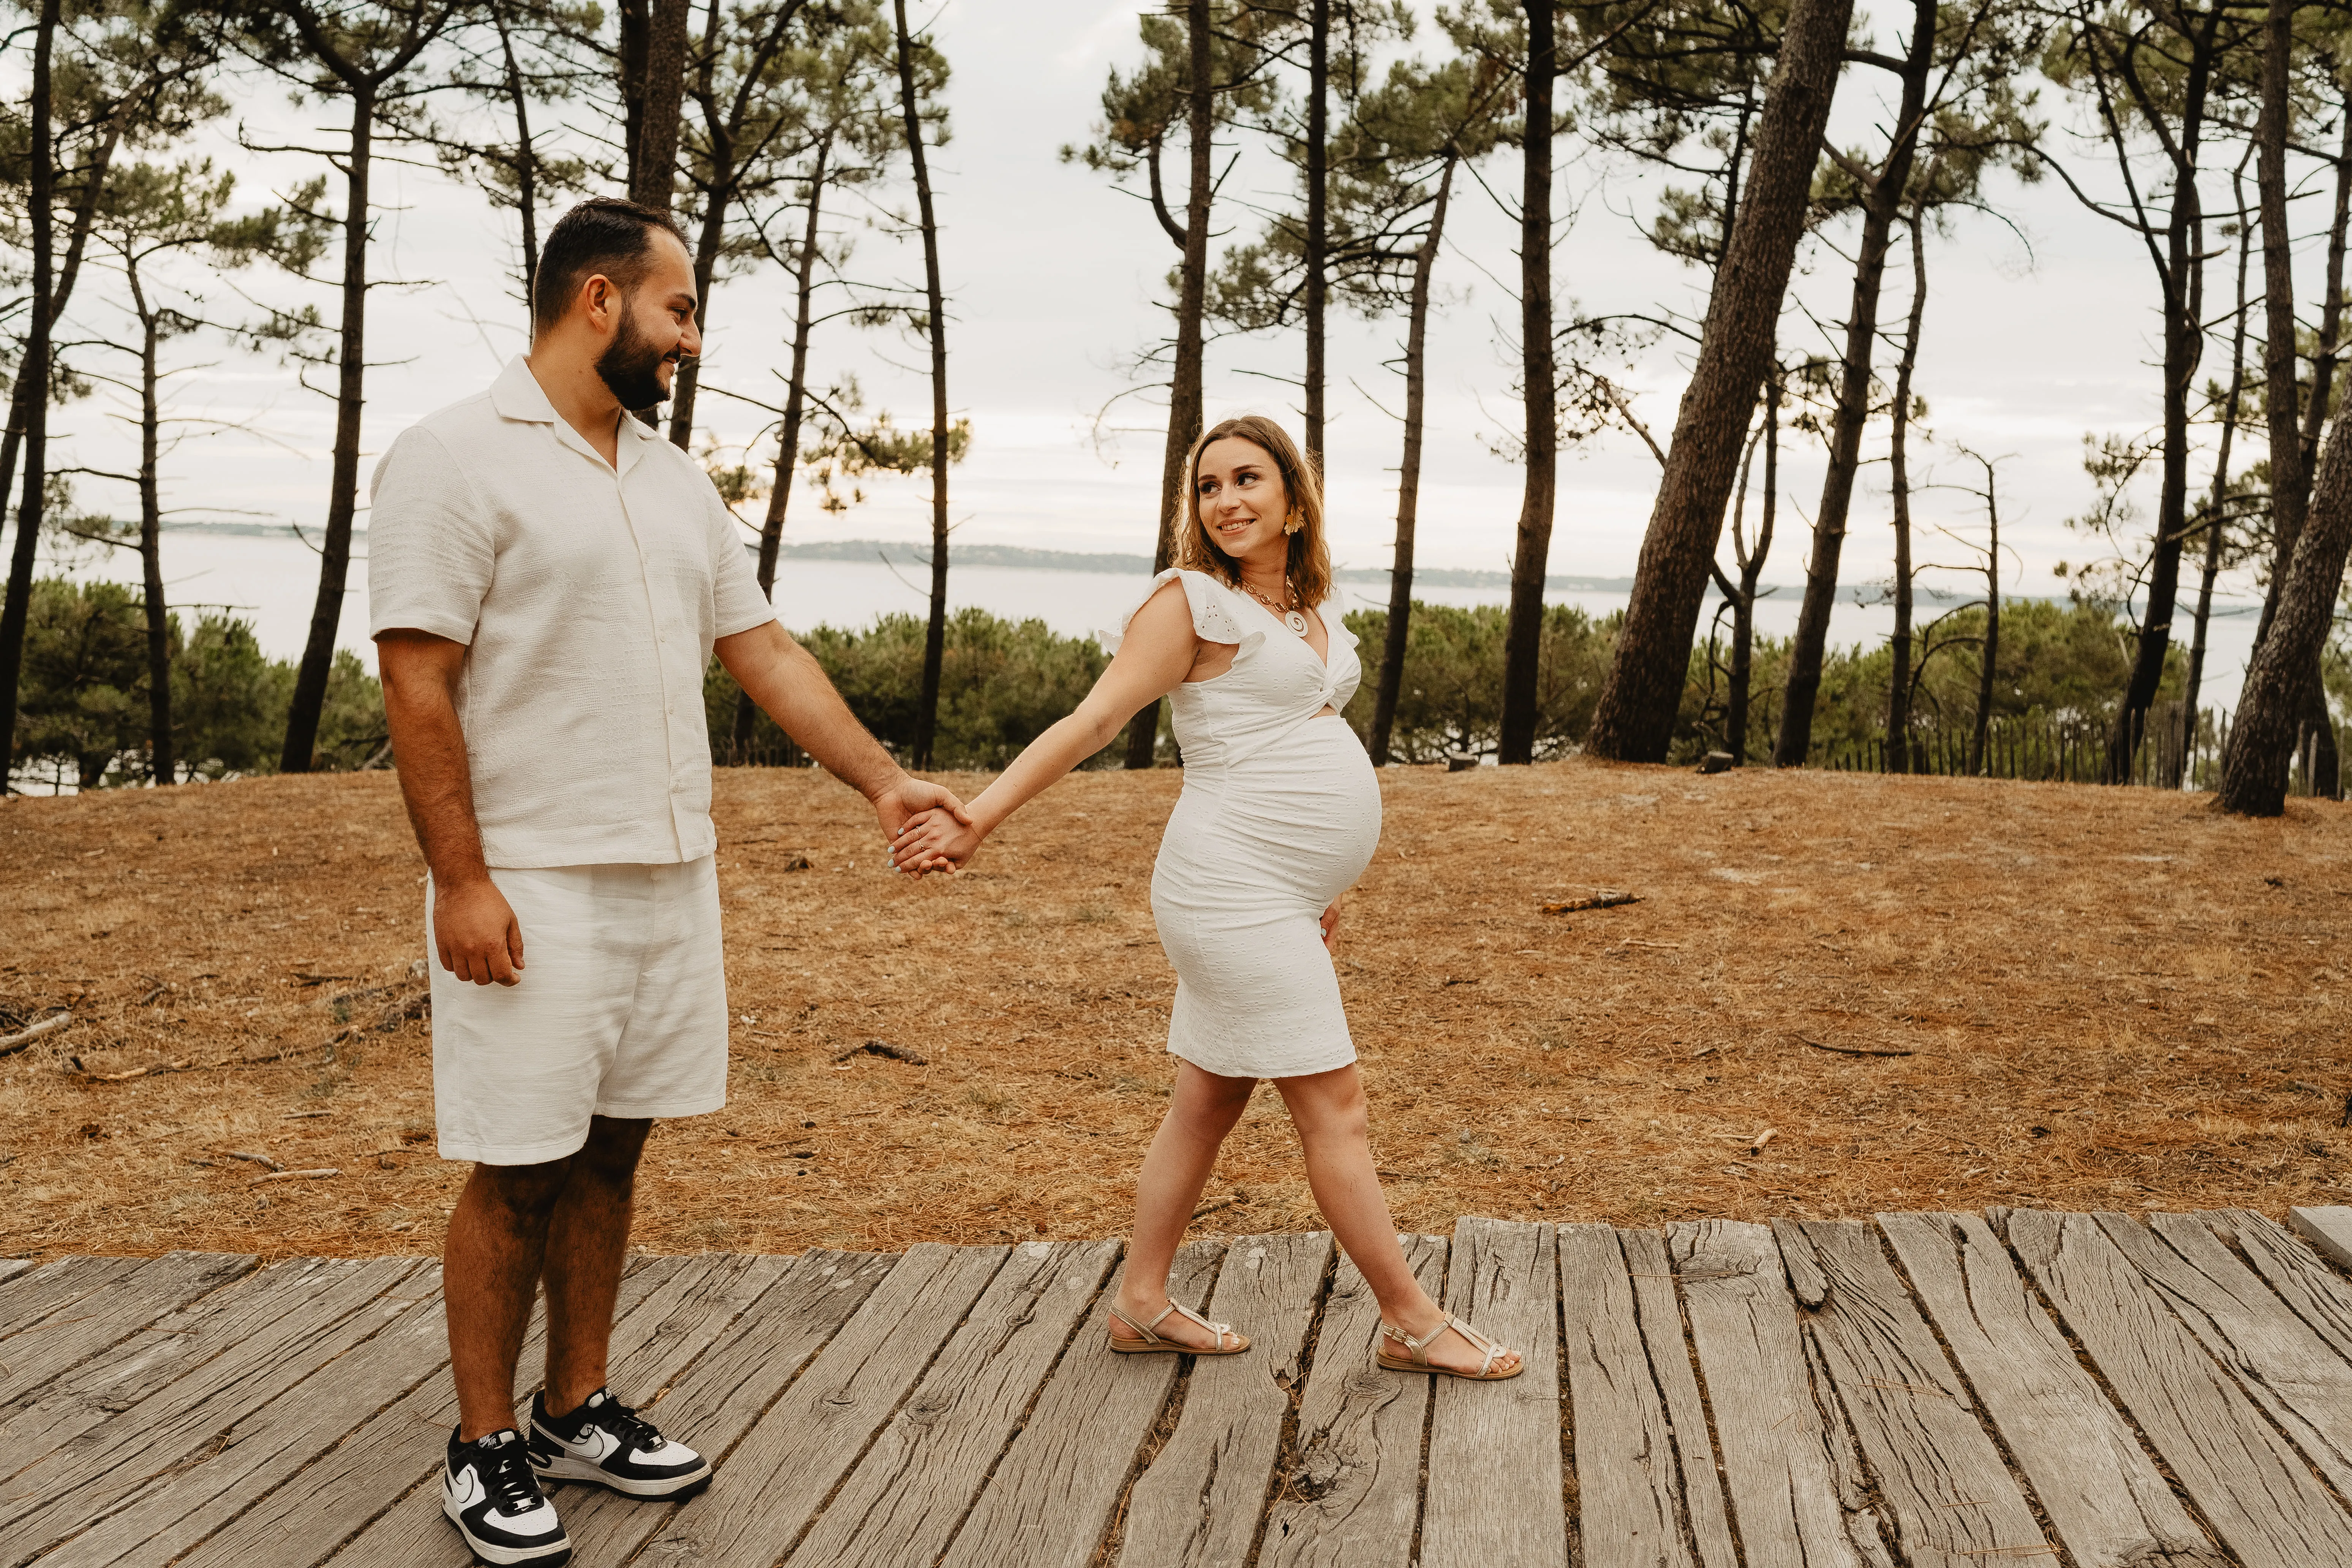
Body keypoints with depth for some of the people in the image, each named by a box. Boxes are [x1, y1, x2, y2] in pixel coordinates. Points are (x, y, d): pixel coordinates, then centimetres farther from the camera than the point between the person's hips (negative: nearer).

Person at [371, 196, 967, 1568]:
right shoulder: (459, 459, -9)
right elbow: (418, 687, -13)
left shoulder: (677, 480, 13)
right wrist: (462, 880, -18)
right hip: (533, 888, -6)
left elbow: (765, 651, 14)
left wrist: (882, 781, 6)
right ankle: (485, 1450, 18)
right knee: (519, 1173, 2)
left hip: (672, 878, 7)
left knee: (611, 1153, 13)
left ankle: (577, 1412, 27)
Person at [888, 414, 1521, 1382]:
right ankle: (1413, 1323, 7)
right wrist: (976, 819, -24)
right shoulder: (1192, 601, -10)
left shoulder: (1307, 611, 14)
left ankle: (1142, 1305, 23)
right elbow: (1095, 719, -15)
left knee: (1211, 1099, 13)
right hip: (1234, 892, -8)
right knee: (1333, 1104, -3)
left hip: (1280, 895, 9)